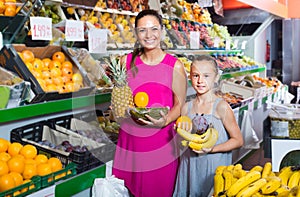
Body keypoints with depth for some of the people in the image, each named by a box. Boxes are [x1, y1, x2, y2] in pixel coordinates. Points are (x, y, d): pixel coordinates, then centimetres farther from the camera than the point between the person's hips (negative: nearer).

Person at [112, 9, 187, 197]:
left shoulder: (175, 66, -6)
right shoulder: (127, 61, 3)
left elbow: (180, 104, -2)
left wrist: (166, 120, -20)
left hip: (161, 143, -3)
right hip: (130, 139, 3)